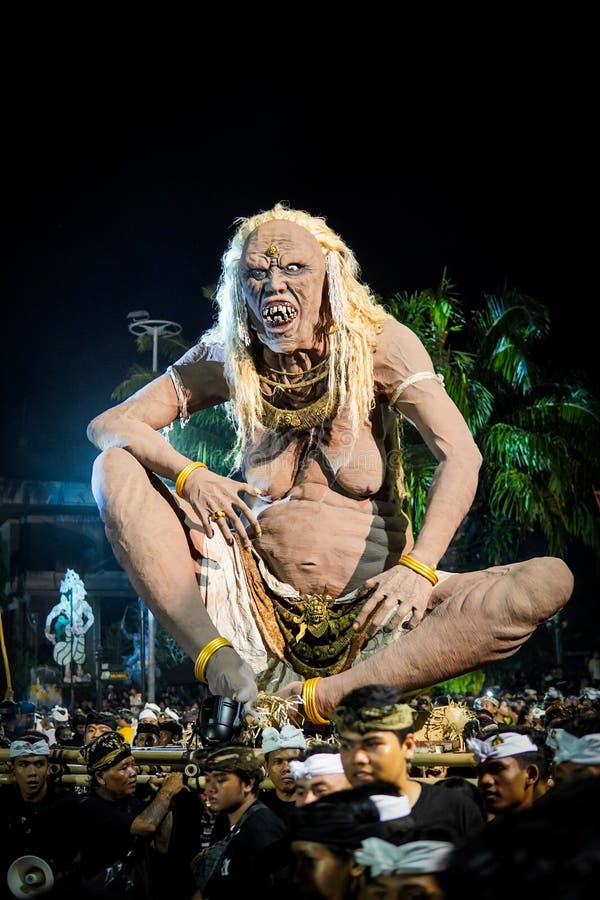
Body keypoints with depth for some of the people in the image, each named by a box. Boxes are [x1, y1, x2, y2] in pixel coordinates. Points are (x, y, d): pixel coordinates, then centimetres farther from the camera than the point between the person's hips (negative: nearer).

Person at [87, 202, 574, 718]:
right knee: (115, 467, -11)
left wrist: (417, 568, -32)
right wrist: (189, 476, -23)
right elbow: (108, 424, -2)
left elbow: (460, 454, -16)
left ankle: (322, 696, -36)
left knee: (551, 581, -26)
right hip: (260, 604, 2)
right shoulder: (227, 360, 0)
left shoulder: (379, 343, -6)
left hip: (372, 608, -1)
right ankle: (219, 659, -26)